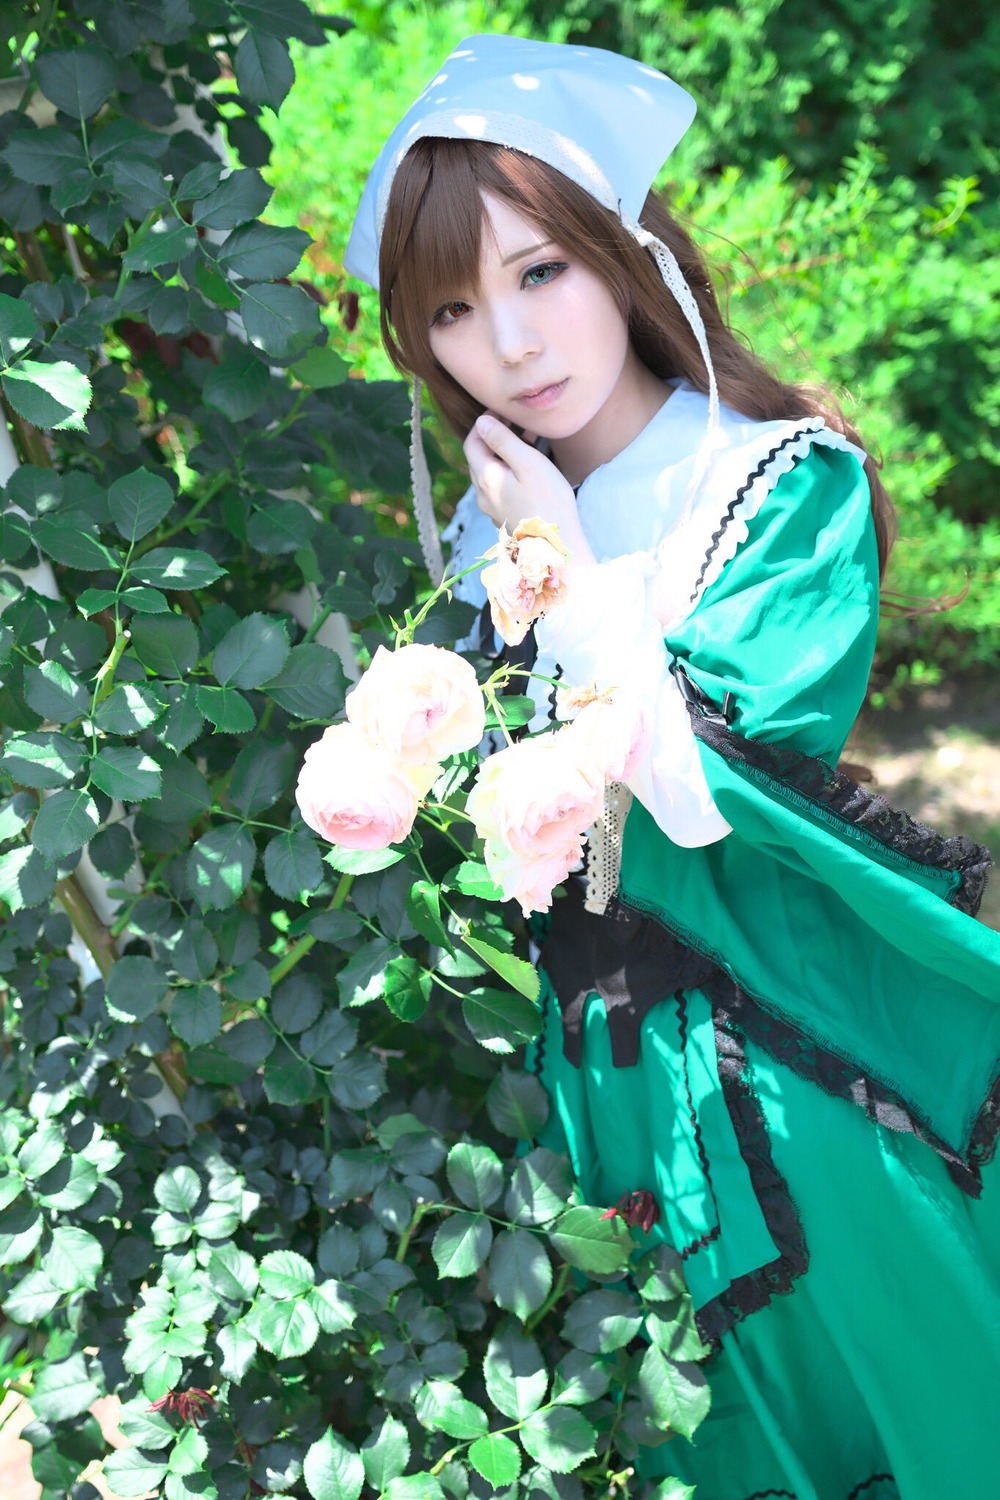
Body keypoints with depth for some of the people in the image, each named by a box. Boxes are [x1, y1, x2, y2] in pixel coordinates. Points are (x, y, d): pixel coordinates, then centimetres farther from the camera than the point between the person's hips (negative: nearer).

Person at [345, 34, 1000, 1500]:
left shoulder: (790, 483, -13)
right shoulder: (490, 520, 3)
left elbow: (728, 791, -21)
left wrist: (566, 573, -19)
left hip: (784, 1045, -4)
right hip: (599, 1050, 5)